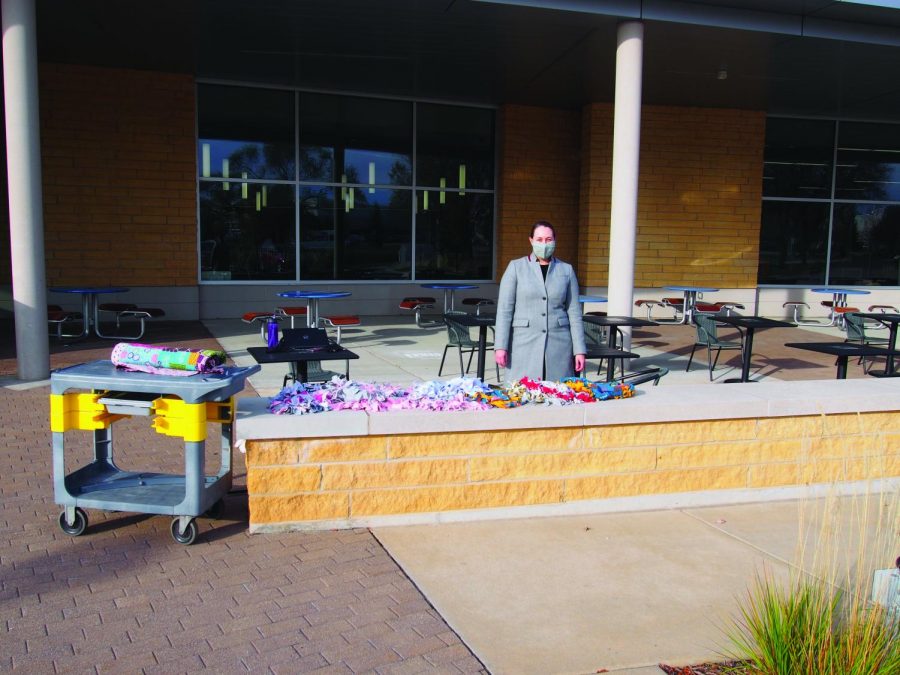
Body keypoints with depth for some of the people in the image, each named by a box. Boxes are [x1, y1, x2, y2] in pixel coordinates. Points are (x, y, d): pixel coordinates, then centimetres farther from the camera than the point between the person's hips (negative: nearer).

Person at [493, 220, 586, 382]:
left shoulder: (566, 270, 10)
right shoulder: (516, 267, 5)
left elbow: (574, 312, 9)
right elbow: (504, 310, 1)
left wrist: (579, 350, 4)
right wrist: (500, 346, -7)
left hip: (559, 345, 2)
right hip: (524, 344, -1)